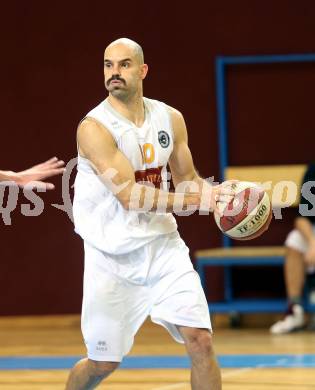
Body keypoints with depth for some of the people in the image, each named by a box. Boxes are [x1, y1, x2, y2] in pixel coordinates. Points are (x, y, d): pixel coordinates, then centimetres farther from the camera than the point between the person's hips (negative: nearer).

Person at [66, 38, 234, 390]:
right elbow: (130, 196, -23)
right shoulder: (94, 127, -17)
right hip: (113, 256, -4)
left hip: (162, 245, 4)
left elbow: (187, 178, 15)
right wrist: (198, 199, -28)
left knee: (200, 340, -9)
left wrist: (219, 195, -7)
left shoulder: (170, 118, 1)